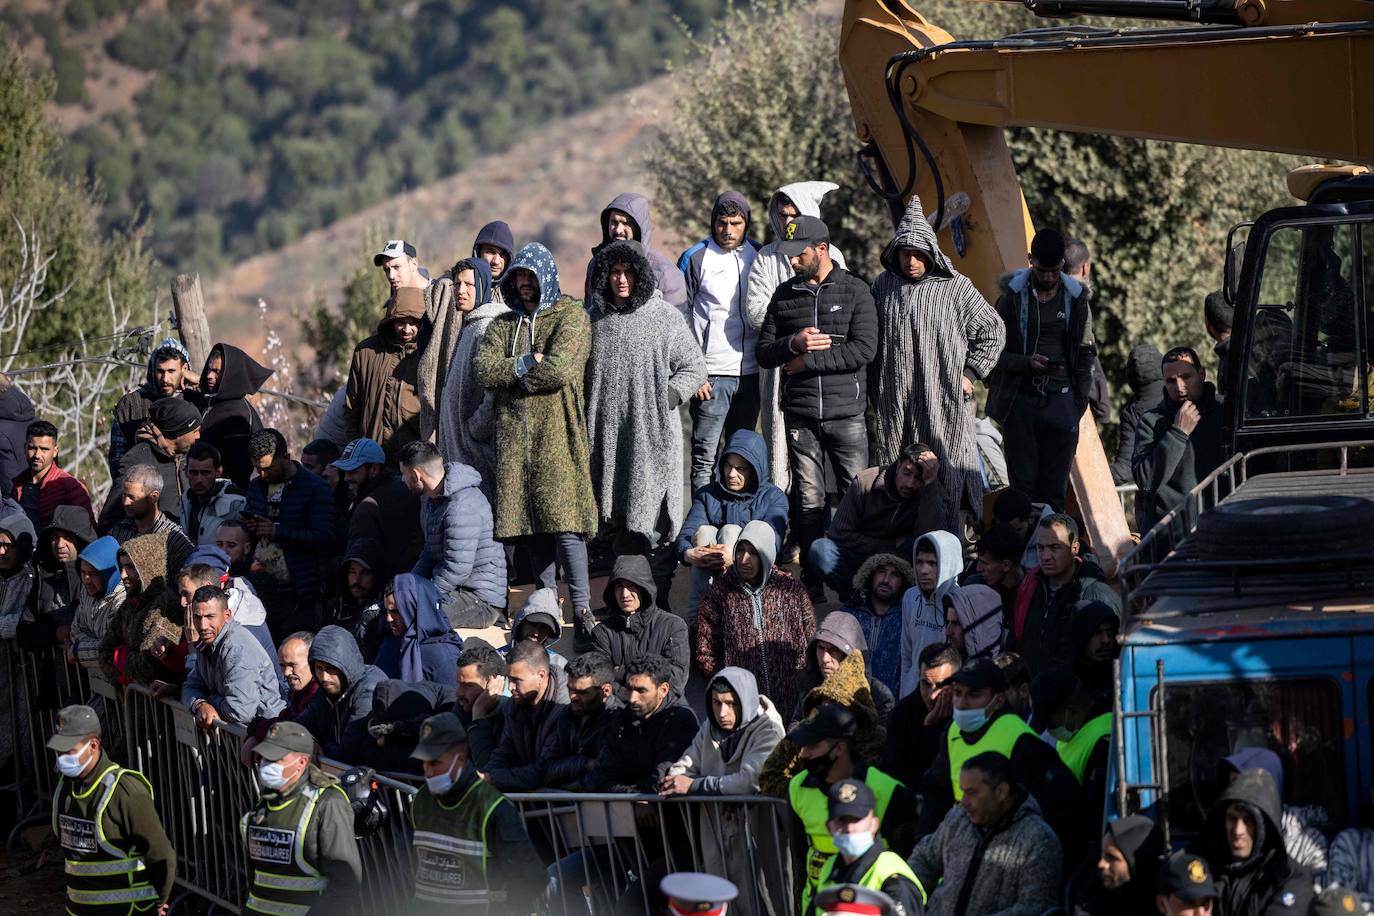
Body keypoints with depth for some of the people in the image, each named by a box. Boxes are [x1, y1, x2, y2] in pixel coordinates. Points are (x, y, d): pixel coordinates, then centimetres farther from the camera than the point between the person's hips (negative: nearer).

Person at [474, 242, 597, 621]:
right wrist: (528, 363, -8)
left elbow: (558, 369, -12)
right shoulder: (504, 324, 20)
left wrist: (510, 371, 0)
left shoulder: (571, 317, 3)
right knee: (530, 520, 3)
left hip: (556, 431, -5)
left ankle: (581, 606, -13)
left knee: (563, 518, -14)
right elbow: (484, 370, 4)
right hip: (515, 434, 5)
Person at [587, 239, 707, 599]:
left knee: (655, 518, -7)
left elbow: (694, 367, 1)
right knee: (618, 520, 8)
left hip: (654, 431, -4)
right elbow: (585, 372, 23)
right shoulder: (596, 319, 11)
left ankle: (659, 595, -3)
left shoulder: (664, 316, -3)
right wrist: (587, 414, 14)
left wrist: (667, 396, -10)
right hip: (608, 432, 4)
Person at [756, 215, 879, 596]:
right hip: (801, 416, 3)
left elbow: (864, 349, -10)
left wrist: (807, 361, -9)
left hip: (846, 413, -3)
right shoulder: (784, 295, 12)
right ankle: (812, 582, 7)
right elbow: (764, 354, 11)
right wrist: (794, 344, -10)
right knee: (808, 502, 2)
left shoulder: (855, 291, 1)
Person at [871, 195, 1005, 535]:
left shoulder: (956, 287, -3)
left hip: (944, 404, -3)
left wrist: (970, 373, 0)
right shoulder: (883, 286, 9)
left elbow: (993, 331, 5)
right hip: (893, 406, 3)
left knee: (945, 474, -5)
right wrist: (874, 390, 14)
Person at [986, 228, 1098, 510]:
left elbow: (1085, 352, 11)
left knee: (1055, 487, 0)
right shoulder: (1013, 296, -1)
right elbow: (995, 351, 0)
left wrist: (1079, 400, 2)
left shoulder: (1076, 298, 5)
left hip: (1061, 400, 1)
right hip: (1021, 399, -1)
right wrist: (1027, 364, -18)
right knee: (1023, 483, -3)